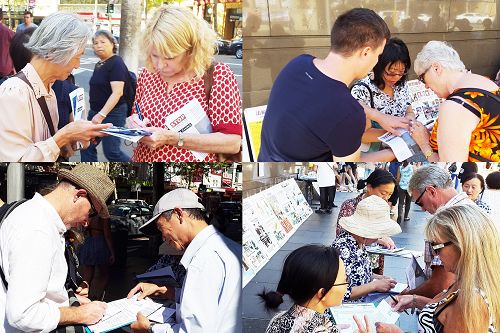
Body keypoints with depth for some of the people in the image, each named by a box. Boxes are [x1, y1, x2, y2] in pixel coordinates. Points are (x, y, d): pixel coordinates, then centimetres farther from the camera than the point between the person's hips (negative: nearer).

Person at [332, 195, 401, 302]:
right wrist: (375, 285, -19)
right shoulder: (344, 248, -23)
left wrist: (376, 277, 4)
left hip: (363, 301, 9)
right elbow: (343, 293, -26)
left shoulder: (359, 242, 4)